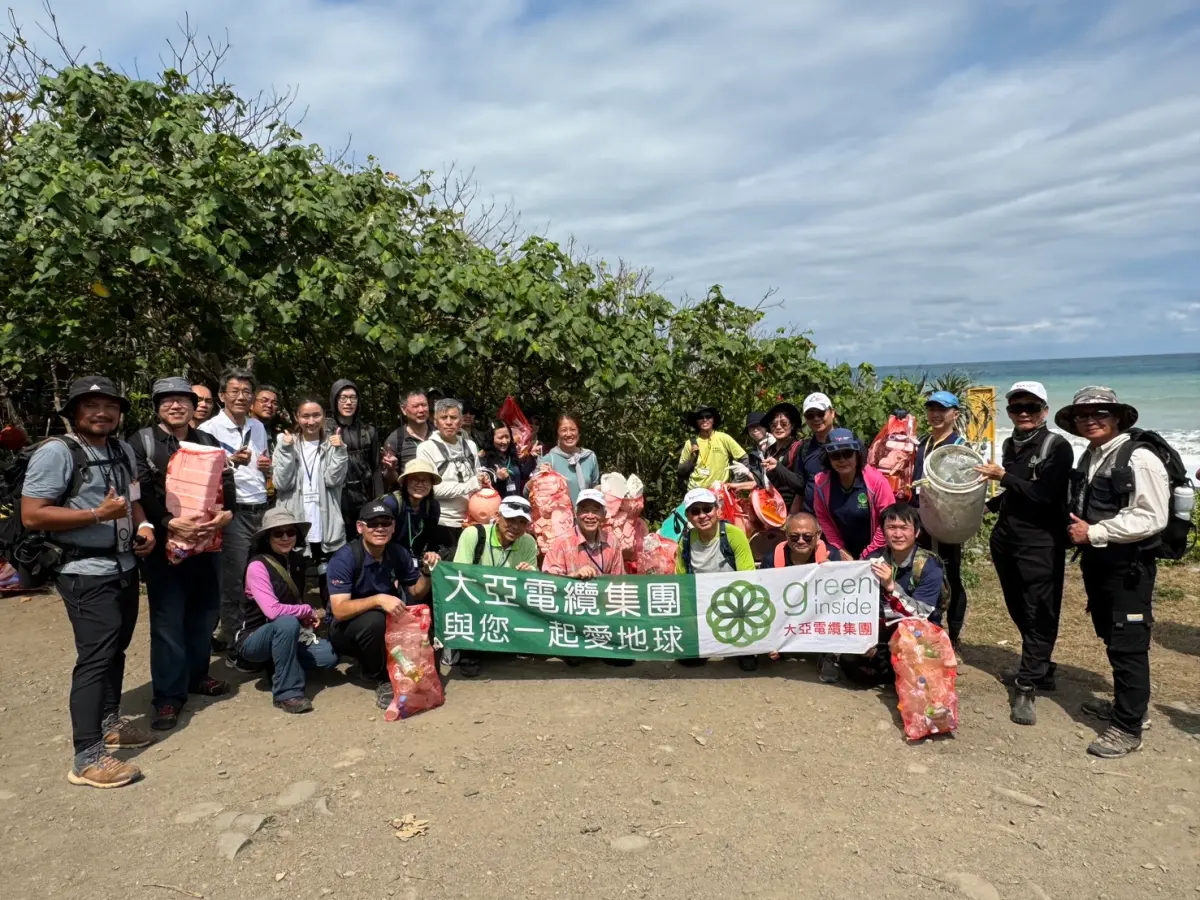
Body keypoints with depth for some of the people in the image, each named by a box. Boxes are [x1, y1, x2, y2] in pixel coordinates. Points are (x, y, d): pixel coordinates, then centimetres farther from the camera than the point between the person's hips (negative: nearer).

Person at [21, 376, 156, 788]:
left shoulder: (122, 451, 10)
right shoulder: (56, 452, -13)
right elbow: (31, 516, -18)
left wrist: (143, 525, 2)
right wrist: (97, 513, -23)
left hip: (125, 567, 8)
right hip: (87, 574, -8)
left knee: (116, 650, 18)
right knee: (96, 656, -10)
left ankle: (110, 722, 34)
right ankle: (87, 758, -4)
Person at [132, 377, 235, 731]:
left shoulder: (208, 442, 13)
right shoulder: (142, 442, -1)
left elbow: (227, 483, 6)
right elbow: (140, 493, -11)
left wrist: (226, 513, -13)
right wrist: (171, 523, -23)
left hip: (206, 540, 5)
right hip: (164, 543, -4)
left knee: (204, 613, 13)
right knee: (168, 620, 0)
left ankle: (197, 675, 30)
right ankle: (168, 696, 9)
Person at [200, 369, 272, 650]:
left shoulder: (258, 427, 15)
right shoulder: (210, 429, -5)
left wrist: (267, 466, 4)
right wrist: (232, 461, -23)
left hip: (261, 510, 6)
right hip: (234, 511, -6)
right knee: (234, 579, -3)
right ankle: (228, 635, 12)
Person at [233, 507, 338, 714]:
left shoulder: (297, 560, 1)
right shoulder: (258, 566, -21)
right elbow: (273, 610, -31)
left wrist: (308, 617, -3)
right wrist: (308, 611, -16)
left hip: (283, 635, 7)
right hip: (254, 639, -7)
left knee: (328, 656, -15)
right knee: (288, 623, -37)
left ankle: (278, 664, 10)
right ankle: (287, 692, -25)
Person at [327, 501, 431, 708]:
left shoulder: (398, 553, -7)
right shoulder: (344, 558, -23)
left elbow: (417, 593, 1)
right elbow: (339, 610, -29)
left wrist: (426, 572, -19)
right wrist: (378, 599, -42)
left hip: (387, 624, 5)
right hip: (346, 628, -5)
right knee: (374, 620, -36)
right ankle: (380, 679, -12)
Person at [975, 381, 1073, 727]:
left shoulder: (1057, 446, -9)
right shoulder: (1010, 445, 11)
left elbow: (1044, 494, -20)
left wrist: (1003, 476, -12)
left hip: (1040, 545, -7)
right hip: (1006, 539, 7)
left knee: (1039, 615, -3)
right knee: (1019, 611, 15)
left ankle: (1025, 688, 0)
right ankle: (1039, 669, 32)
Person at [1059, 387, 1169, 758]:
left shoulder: (1139, 459, -14)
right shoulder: (1088, 458, 11)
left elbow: (1152, 518, -20)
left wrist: (1094, 533, -19)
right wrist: (1077, 529, 3)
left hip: (1129, 568, -8)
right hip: (1096, 564, 8)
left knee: (1128, 646, -2)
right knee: (1112, 641, 19)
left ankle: (1128, 728, 9)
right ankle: (1123, 704, 36)